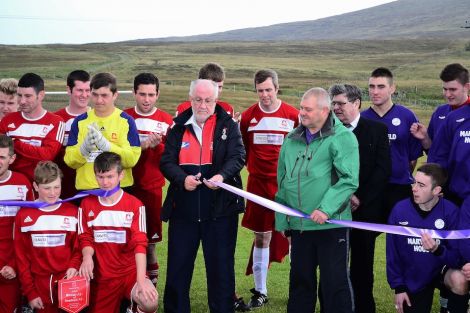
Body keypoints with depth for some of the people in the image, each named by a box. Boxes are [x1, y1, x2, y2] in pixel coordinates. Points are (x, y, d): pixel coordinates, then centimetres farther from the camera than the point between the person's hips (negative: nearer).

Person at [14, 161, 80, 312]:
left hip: (67, 281, 0)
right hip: (39, 283, 0)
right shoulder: (24, 215, 0)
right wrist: (30, 292, -1)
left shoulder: (72, 212, 2)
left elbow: (78, 247, 7)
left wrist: (74, 266, -13)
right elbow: (21, 256, 2)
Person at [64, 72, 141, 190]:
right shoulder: (80, 121, 3)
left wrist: (106, 145, -24)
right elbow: (69, 160, 0)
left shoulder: (126, 121, -2)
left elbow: (132, 159, -12)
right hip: (86, 189, 2)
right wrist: (83, 149, -20)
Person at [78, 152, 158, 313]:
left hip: (130, 272, -3)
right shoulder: (87, 204, 5)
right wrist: (87, 257, -17)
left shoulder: (135, 205, -5)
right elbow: (86, 239, 7)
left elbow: (140, 243, -12)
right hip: (101, 276, 3)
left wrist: (141, 280, -23)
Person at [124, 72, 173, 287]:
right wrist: (142, 146, -13)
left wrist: (157, 145, -16)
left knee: (150, 240, 2)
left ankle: (151, 278, 16)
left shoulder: (166, 121, 4)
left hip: (153, 188, 0)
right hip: (127, 187, 0)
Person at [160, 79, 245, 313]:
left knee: (221, 267, 5)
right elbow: (166, 161, 2)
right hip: (183, 209, 2)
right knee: (178, 266, 7)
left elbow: (238, 156, -7)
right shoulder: (178, 127, 7)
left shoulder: (228, 125, 3)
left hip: (220, 208, -2)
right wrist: (182, 179, -17)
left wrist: (223, 176, -26)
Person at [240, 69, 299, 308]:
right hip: (258, 185, 2)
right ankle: (260, 291, 15)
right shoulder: (248, 116, 3)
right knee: (261, 237, 6)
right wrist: (254, 167, 2)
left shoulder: (293, 115, -3)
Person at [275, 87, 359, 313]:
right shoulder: (292, 140, 11)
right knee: (300, 280, 15)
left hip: (331, 224, -5)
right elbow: (282, 182, 17)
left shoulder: (342, 138, -7)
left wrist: (326, 209, -24)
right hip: (299, 226, 6)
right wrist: (282, 220, 14)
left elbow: (349, 180, -16)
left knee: (335, 283, 1)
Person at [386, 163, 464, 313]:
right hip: (414, 281, 2)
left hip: (441, 272, -2)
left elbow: (457, 256, -17)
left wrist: (438, 250, -37)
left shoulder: (451, 212, -19)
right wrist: (399, 287, -4)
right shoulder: (400, 210, -15)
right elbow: (392, 252, -5)